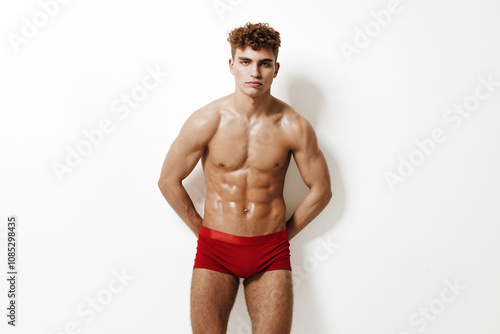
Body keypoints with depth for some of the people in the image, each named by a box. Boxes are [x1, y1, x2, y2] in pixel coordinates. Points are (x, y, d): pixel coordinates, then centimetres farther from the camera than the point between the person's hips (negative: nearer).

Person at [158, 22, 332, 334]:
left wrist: (284, 233, 6)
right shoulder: (206, 121, -9)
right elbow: (169, 180, 2)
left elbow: (321, 190, 4)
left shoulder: (294, 127, -7)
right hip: (215, 249, 0)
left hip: (271, 252, 1)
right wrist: (201, 229, 5)